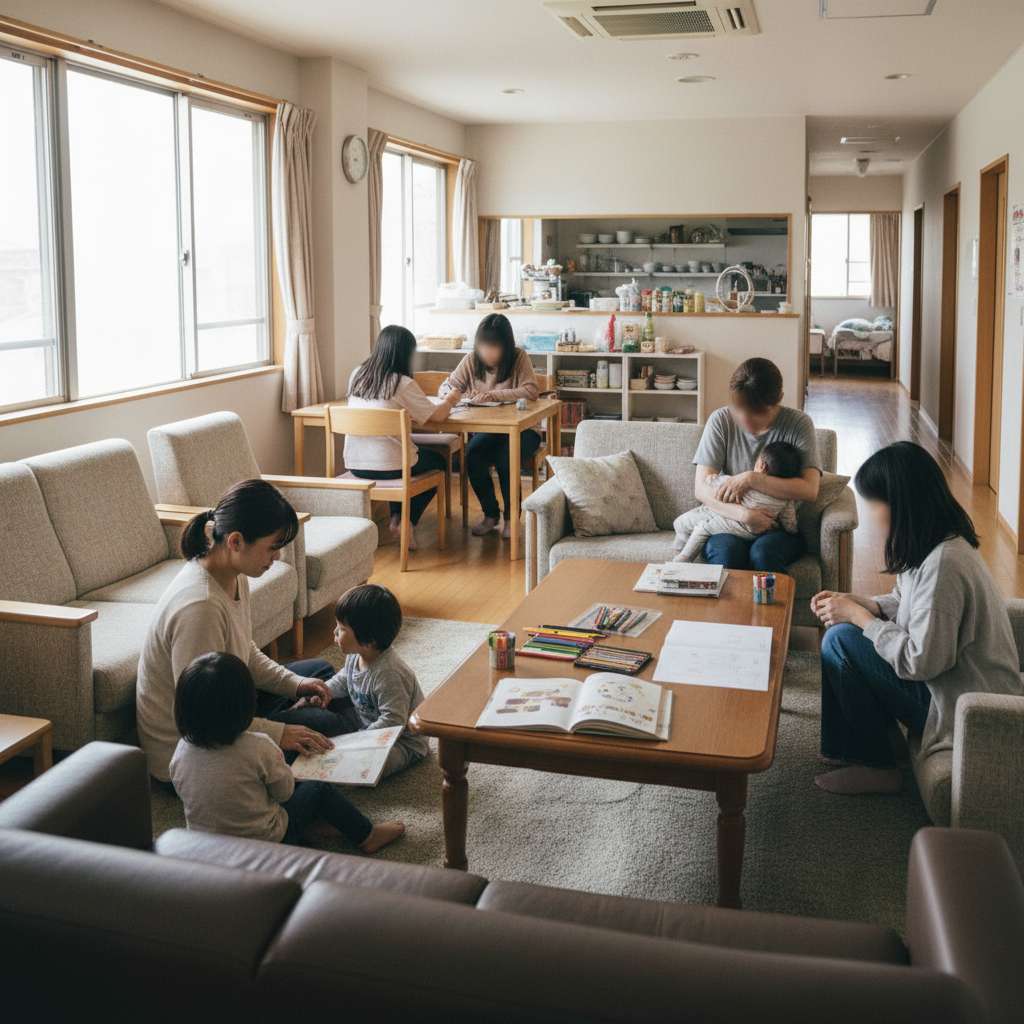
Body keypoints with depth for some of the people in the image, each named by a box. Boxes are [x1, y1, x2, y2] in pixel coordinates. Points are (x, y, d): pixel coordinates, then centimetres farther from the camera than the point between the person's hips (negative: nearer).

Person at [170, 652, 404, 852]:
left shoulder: (181, 751, -13)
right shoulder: (258, 748, -26)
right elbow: (285, 791, -10)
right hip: (265, 842, -5)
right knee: (319, 789, 15)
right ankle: (366, 836, 29)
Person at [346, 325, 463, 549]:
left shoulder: (357, 375, 3)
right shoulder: (403, 384, -15)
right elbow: (437, 415, -6)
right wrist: (450, 400, 16)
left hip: (353, 464, 6)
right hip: (387, 467, -6)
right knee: (438, 461, 24)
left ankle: (395, 519, 29)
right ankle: (407, 523, 17)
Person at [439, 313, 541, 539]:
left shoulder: (519, 357, -9)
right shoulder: (471, 360, 2)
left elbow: (531, 391, -21)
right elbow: (445, 387, 6)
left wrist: (494, 395, -30)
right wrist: (451, 393, -19)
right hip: (486, 429, 3)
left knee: (505, 458, -32)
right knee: (472, 455, -27)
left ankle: (511, 517, -8)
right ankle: (490, 514, -6)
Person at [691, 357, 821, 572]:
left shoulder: (798, 423, -6)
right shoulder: (721, 420, -4)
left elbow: (810, 490, -17)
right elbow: (701, 488, -9)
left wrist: (751, 479, -23)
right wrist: (743, 513, -25)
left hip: (781, 528, 0)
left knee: (763, 552, -33)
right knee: (726, 551, -32)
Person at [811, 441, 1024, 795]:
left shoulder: (943, 563, -28)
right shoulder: (936, 544, 1)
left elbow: (920, 662, -27)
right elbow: (905, 603, 16)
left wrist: (858, 616, -16)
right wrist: (854, 603, -2)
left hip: (965, 710, -10)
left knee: (840, 641, -16)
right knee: (850, 631, 8)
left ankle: (876, 767, 0)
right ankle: (852, 748, 17)